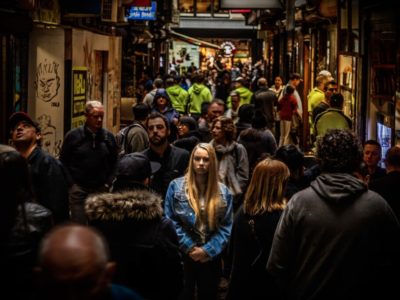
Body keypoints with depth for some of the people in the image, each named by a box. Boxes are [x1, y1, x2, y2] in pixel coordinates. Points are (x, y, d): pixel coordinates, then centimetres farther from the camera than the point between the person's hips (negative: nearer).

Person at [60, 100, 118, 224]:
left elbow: (114, 163, 14)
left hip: (101, 189, 3)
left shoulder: (109, 137, 7)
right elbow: (63, 162, 2)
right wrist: (71, 183, -5)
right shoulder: (73, 135, -2)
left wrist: (108, 183, 4)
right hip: (78, 189, -3)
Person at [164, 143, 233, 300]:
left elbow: (226, 227, 0)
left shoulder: (223, 191, 4)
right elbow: (170, 221, -7)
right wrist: (189, 247, -13)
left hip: (211, 257, 2)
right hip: (183, 254, -2)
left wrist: (208, 250, -11)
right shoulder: (176, 186, -2)